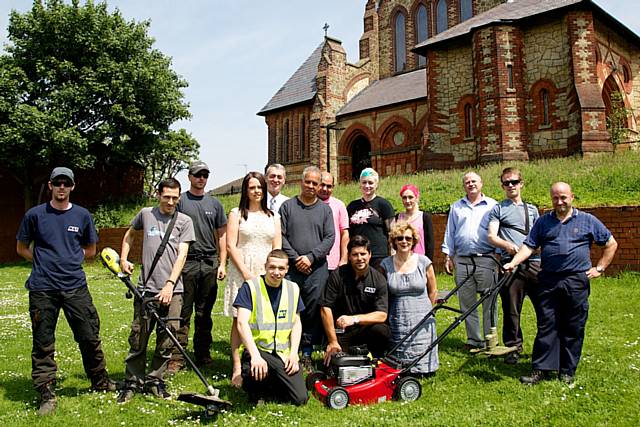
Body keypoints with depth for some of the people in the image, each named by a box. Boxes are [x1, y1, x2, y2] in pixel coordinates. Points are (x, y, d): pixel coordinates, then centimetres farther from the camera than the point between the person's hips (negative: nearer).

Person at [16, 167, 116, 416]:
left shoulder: (82, 215, 7)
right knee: (43, 344, 4)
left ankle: (100, 382, 24)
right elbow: (21, 248, 12)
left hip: (75, 286, 1)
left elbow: (90, 250, 16)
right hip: (42, 289, -1)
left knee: (90, 338, 6)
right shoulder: (35, 215, 2)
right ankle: (46, 394, 16)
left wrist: (69, 258, 4)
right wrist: (46, 262, 3)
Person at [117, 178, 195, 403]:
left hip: (172, 290, 0)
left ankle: (155, 380, 21)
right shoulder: (146, 214, 8)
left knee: (166, 341, 5)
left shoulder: (184, 221, 3)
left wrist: (170, 285, -12)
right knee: (138, 338, 4)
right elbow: (129, 234, 27)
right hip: (146, 288, 1)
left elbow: (181, 255, -3)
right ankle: (132, 382, 19)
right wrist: (123, 259, 15)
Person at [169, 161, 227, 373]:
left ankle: (203, 354, 20)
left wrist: (222, 264, 7)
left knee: (205, 313, 11)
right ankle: (177, 357, 4)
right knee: (183, 312, -2)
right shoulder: (180, 201, 3)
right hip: (186, 263, -3)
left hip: (210, 264, 4)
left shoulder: (214, 203, 13)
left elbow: (221, 235, 15)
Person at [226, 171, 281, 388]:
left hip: (267, 273, 2)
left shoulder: (272, 216, 15)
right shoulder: (237, 213, 6)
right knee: (239, 320, -3)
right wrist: (246, 272, -10)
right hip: (242, 272, -2)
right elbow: (231, 245, -2)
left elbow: (277, 248, 10)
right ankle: (237, 369, 1)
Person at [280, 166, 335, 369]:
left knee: (313, 312, 3)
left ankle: (307, 354, 14)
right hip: (291, 269, -1)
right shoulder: (287, 206, 8)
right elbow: (281, 236, 1)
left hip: (317, 269, 1)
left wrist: (311, 257, -8)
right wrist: (295, 258, -8)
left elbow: (329, 238, 4)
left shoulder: (325, 209, 12)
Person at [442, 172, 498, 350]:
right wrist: (448, 256, 10)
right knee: (466, 303, 5)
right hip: (462, 260, 3)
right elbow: (449, 233, 17)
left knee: (489, 302, -1)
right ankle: (473, 340, 15)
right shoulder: (456, 207, 17)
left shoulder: (492, 205, 9)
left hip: (486, 260, -3)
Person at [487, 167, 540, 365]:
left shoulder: (532, 209, 21)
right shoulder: (498, 209, 10)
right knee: (511, 309, 2)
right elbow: (491, 236, 0)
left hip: (535, 262, 3)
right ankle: (513, 348, 15)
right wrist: (508, 245, -19)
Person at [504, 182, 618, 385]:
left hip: (577, 282, 0)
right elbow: (529, 246, 1)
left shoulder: (587, 220, 8)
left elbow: (611, 244, 14)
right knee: (546, 326, 2)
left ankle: (567, 371, 17)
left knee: (573, 329, 6)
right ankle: (541, 369, 7)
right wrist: (513, 262, -14)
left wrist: (599, 268, 6)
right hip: (548, 281, 1)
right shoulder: (543, 222, 10)